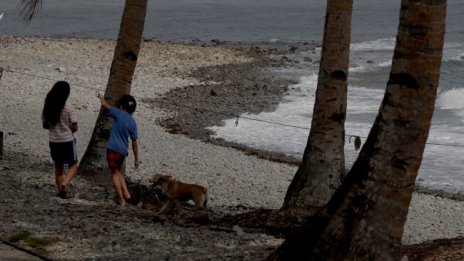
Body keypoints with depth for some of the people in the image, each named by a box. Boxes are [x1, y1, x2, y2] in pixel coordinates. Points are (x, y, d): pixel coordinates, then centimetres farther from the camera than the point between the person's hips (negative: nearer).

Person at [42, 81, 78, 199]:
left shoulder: (48, 106, -1)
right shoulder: (68, 108, -15)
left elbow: (45, 125, 7)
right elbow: (75, 127, -12)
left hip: (53, 141, 4)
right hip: (67, 140, -4)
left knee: (58, 166, 18)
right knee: (73, 165, 10)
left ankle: (61, 191, 19)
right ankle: (64, 184, -14)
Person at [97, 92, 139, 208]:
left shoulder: (119, 114, -8)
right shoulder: (133, 122, 6)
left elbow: (105, 105, -5)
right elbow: (134, 142, 7)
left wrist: (101, 97, 17)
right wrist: (136, 159, 12)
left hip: (113, 148, -5)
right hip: (123, 150, 5)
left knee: (115, 172, 3)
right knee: (118, 171, 24)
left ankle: (121, 199, -2)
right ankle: (126, 193, 14)